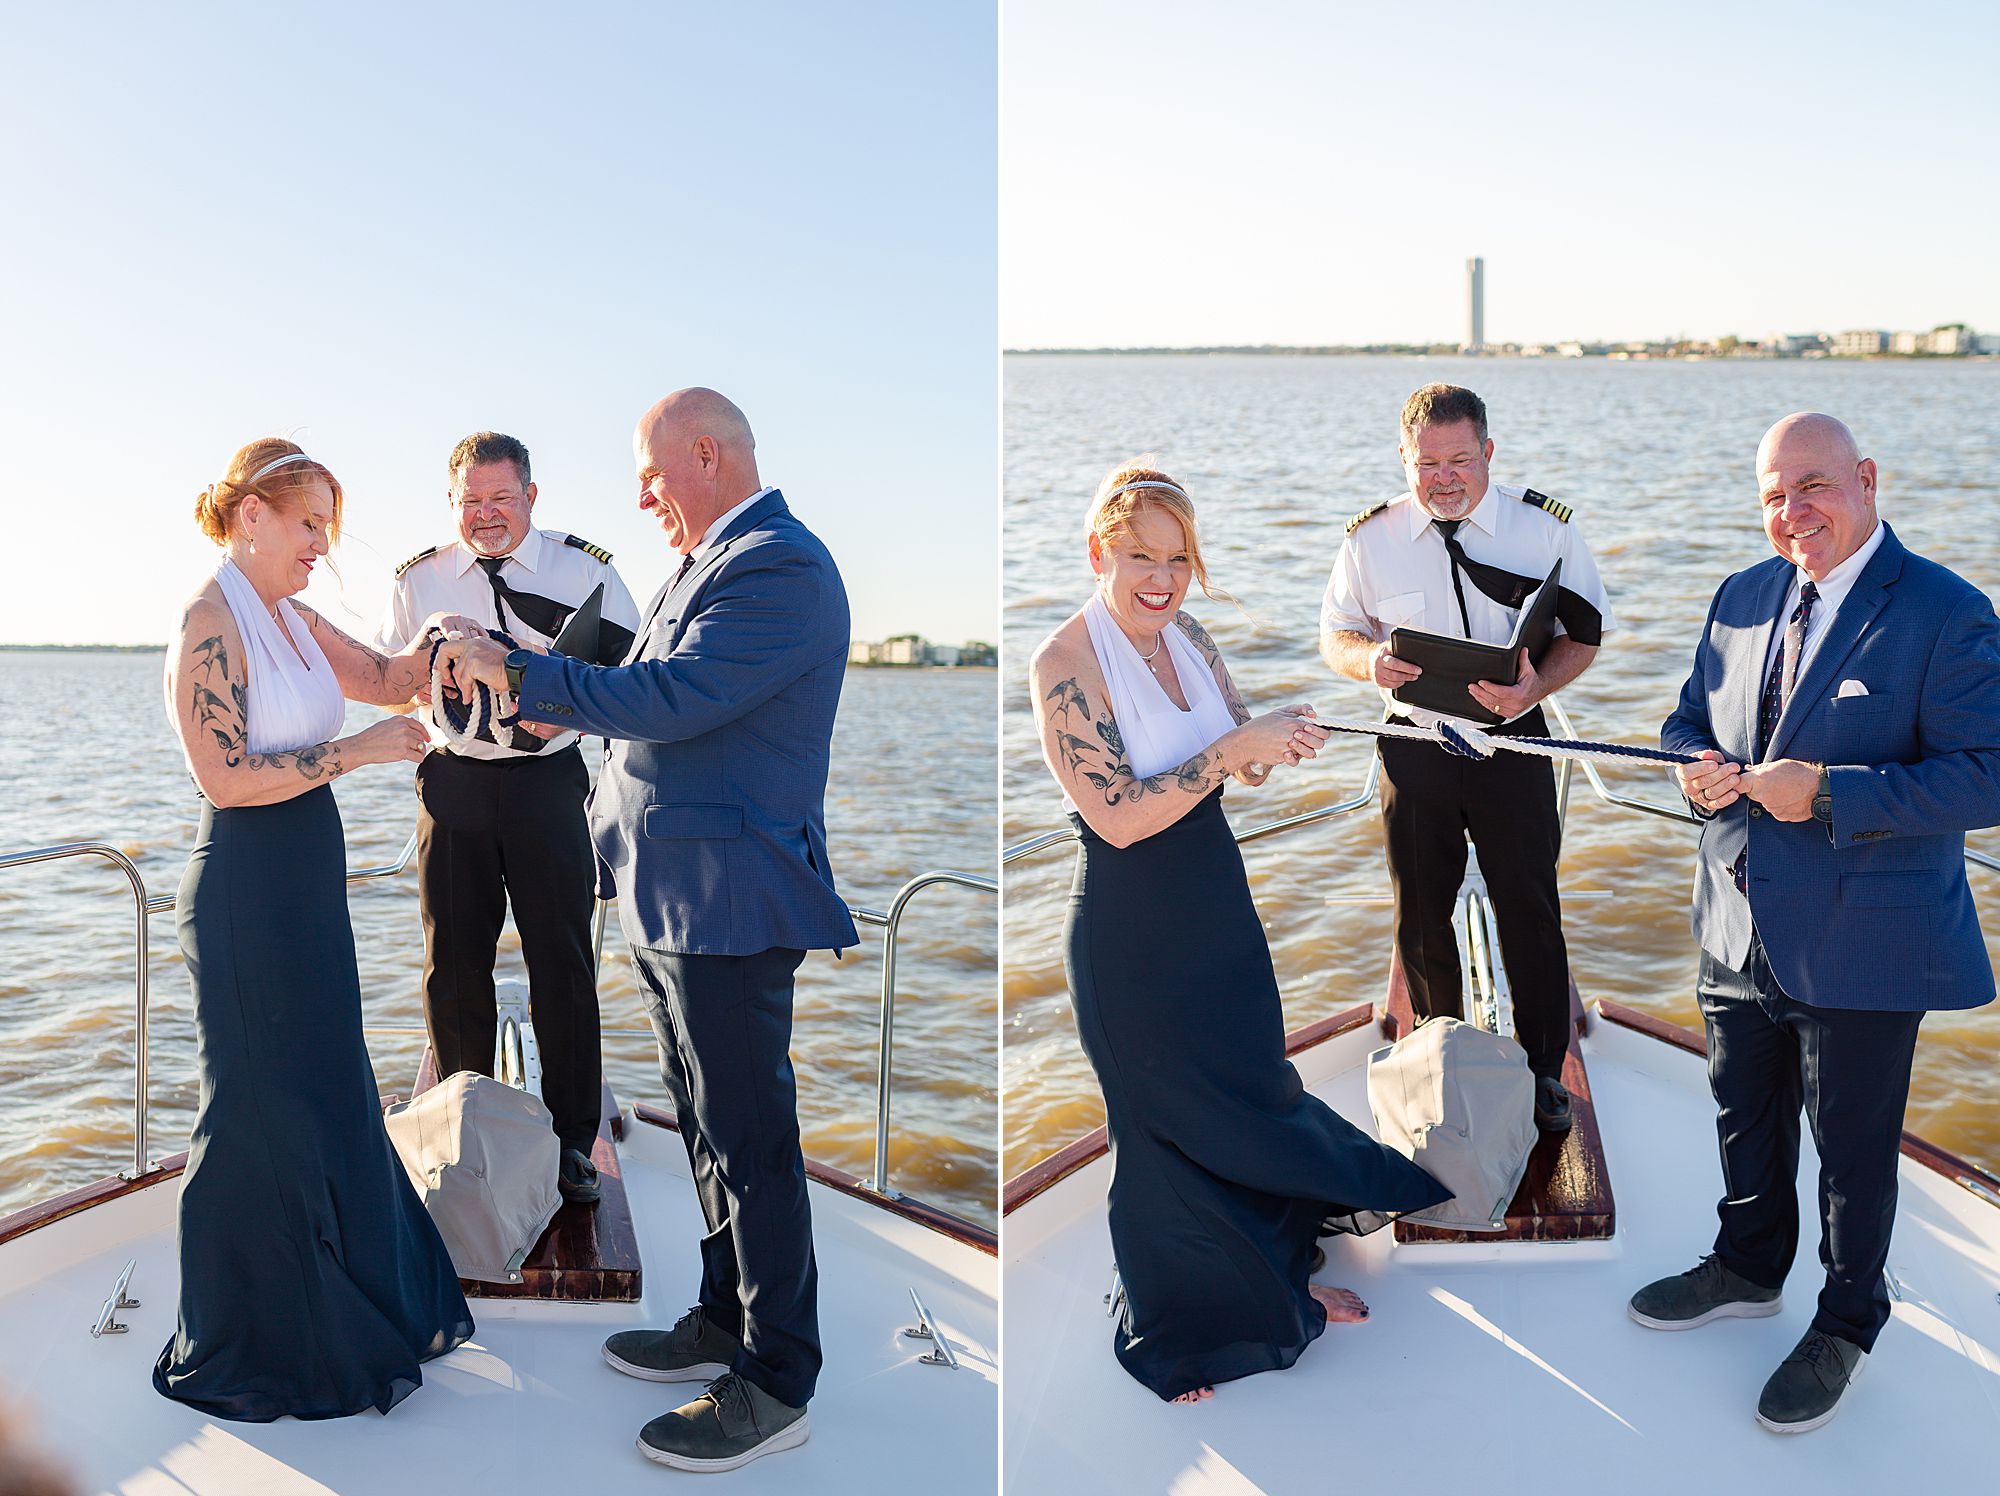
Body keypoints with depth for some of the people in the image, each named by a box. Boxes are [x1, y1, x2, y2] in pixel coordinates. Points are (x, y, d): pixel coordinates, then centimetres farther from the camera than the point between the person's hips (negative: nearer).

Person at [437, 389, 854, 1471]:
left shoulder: (778, 567, -17)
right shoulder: (711, 564, 16)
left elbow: (670, 697, -25)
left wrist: (512, 671, -18)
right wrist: (544, 711, 14)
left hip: (728, 903, -10)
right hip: (674, 897, 10)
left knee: (748, 1140, -2)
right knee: (711, 1126, 19)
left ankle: (774, 1383, 10)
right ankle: (724, 1320, 35)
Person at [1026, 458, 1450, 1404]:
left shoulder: (1187, 636, 2)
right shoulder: (1065, 665, -20)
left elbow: (1241, 761, 8)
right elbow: (1118, 817, -25)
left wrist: (1280, 738, -14)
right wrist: (1233, 750, -29)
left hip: (1218, 904, 7)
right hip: (1129, 935, -7)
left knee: (1257, 1090, 19)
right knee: (1165, 1125, 10)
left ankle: (1279, 1282, 43)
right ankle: (1174, 1335, 33)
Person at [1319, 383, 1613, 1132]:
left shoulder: (1544, 528, -5)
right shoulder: (1372, 537, -1)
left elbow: (1584, 633, -1)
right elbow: (1334, 636, 6)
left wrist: (1536, 686, -22)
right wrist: (1369, 659, -19)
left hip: (1512, 742, -1)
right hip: (1414, 746, 1)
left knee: (1530, 913, 6)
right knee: (1420, 917, 12)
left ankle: (1543, 1071, 25)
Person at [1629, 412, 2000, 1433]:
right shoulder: (1742, 598, 5)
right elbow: (1691, 720, 14)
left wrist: (1828, 794, -27)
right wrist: (1697, 766, -9)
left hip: (1861, 944, -6)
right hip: (1741, 922, 6)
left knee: (1852, 1144, 11)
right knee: (1744, 1114, 23)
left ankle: (1845, 1327, 34)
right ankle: (1747, 1271, 47)